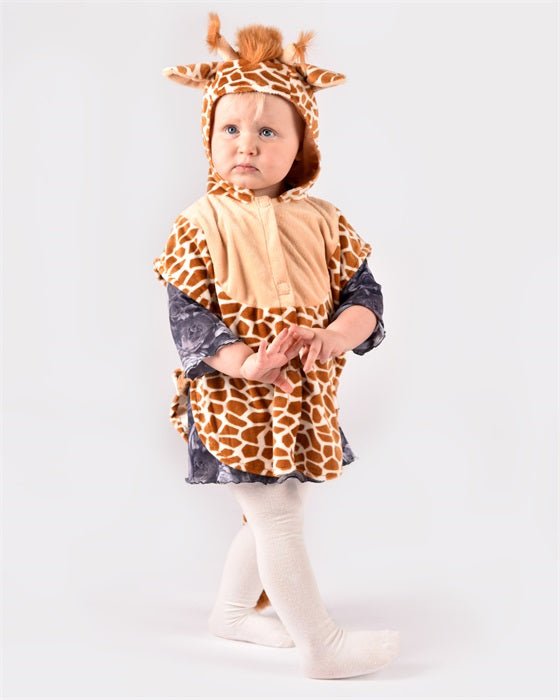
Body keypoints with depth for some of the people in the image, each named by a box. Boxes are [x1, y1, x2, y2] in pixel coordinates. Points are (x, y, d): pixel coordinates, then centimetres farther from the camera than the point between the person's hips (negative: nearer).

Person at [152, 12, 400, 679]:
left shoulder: (321, 220, 2)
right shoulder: (202, 224, -9)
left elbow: (364, 294, -2)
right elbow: (187, 320, -13)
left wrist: (333, 335, -23)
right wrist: (248, 362, -28)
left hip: (306, 399, 5)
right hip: (235, 401, -5)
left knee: (272, 514, 18)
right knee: (277, 519, -1)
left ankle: (234, 608, 41)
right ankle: (322, 645, 10)